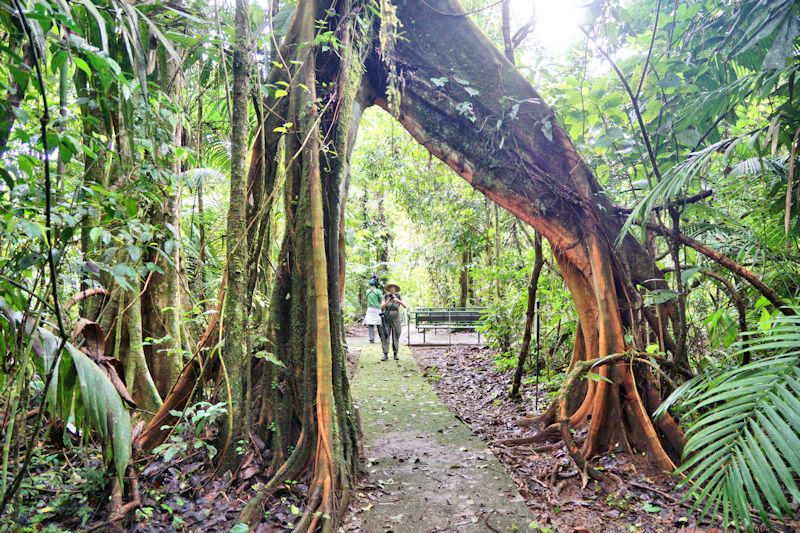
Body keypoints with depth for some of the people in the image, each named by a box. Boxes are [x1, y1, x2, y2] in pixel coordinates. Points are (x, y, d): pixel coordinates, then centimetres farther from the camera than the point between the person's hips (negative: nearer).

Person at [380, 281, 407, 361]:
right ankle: (385, 355, 0)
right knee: (385, 337, -5)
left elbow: (405, 306, -15)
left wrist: (398, 301, -31)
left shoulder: (399, 297, -4)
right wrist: (388, 301, -31)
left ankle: (395, 354, 14)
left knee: (396, 337, 4)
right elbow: (382, 307, -14)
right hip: (386, 320, 0)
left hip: (396, 320, 0)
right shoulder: (385, 296, -4)